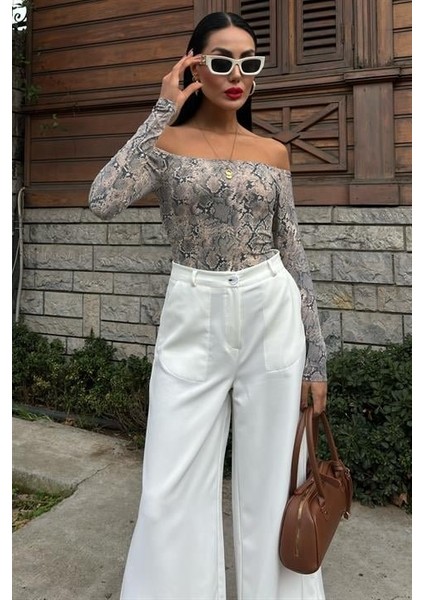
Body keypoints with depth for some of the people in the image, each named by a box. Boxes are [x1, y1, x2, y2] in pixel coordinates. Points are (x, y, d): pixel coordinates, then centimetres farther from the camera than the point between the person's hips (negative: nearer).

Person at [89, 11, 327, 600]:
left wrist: (315, 354, 5)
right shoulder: (165, 142, 2)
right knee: (171, 489, 4)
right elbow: (103, 199, -18)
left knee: (272, 481, 11)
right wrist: (163, 112, -11)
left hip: (271, 317, 2)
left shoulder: (273, 153, 8)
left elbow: (293, 254, 8)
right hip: (192, 321, -1)